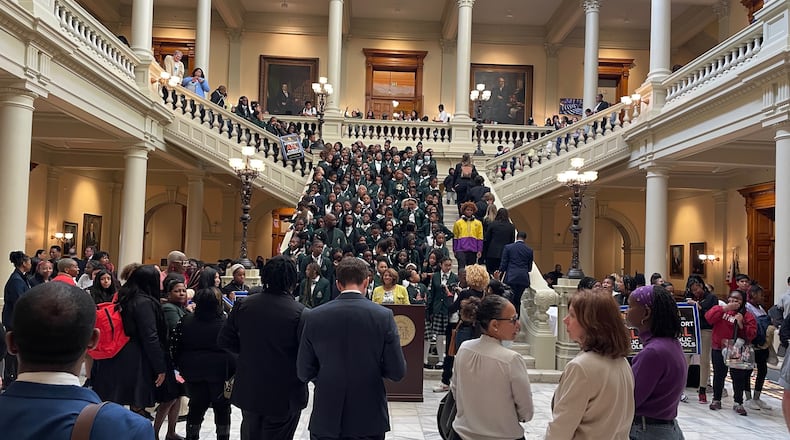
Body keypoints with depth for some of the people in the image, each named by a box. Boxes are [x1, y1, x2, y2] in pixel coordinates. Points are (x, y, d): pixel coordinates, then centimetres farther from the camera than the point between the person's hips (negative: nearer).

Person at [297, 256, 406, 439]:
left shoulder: (313, 317, -6)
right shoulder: (384, 316, -10)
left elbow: (304, 372, -3)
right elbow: (397, 372, -9)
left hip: (325, 419, 1)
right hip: (369, 418, -1)